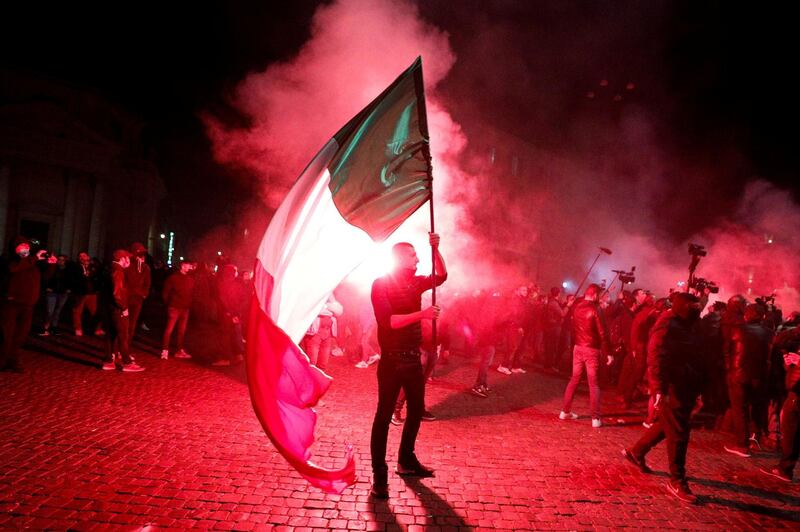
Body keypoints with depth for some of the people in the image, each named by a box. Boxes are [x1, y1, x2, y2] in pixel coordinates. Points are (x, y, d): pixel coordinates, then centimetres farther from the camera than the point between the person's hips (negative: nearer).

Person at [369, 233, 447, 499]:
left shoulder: (414, 282, 8)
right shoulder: (381, 284, -11)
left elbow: (441, 276, 19)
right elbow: (388, 320, -22)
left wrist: (436, 249, 5)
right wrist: (421, 314, -27)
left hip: (413, 359, 8)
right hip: (392, 361, -7)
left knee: (416, 410, 17)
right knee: (384, 416, -2)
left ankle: (406, 460, 34)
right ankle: (379, 476, 6)